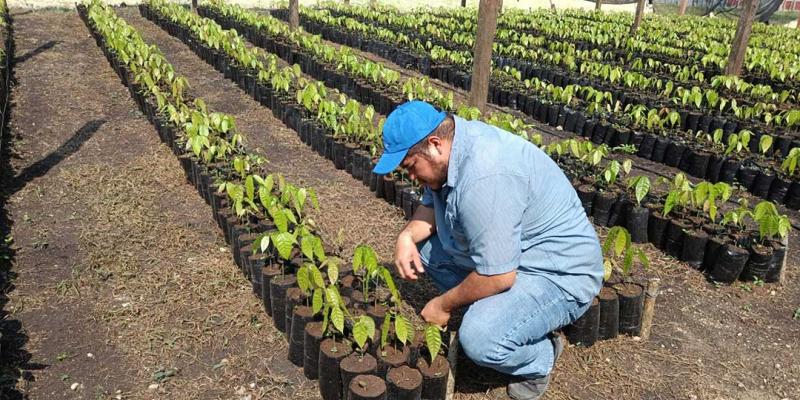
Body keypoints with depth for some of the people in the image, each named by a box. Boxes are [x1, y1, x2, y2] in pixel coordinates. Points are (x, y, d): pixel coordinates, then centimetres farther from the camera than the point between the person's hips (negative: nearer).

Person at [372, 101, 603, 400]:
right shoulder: (451, 142, -4)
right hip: (509, 249, 9)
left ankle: (540, 357, 3)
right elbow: (431, 205, 11)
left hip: (560, 274, -9)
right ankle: (487, 312, 10)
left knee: (480, 339, -31)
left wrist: (443, 305, -15)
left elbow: (497, 277, -31)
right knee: (422, 247, 5)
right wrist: (408, 235, -10)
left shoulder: (484, 178, -33)